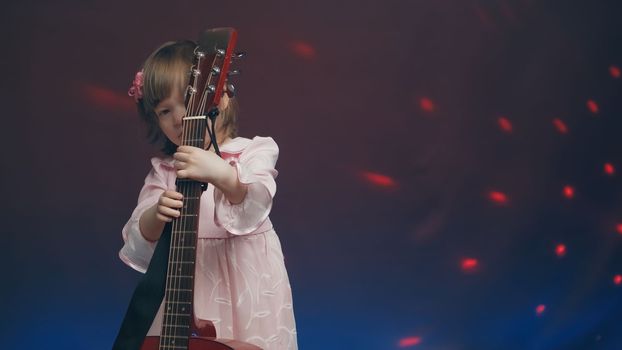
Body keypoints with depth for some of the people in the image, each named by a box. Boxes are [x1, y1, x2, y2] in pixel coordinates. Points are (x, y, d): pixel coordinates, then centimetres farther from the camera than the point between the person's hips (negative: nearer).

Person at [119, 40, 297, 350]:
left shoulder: (252, 152, -4)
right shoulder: (163, 170, 5)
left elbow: (255, 203, -23)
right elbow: (138, 240, -1)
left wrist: (222, 175, -41)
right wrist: (156, 217, -22)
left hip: (246, 282, -2)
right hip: (185, 285, 2)